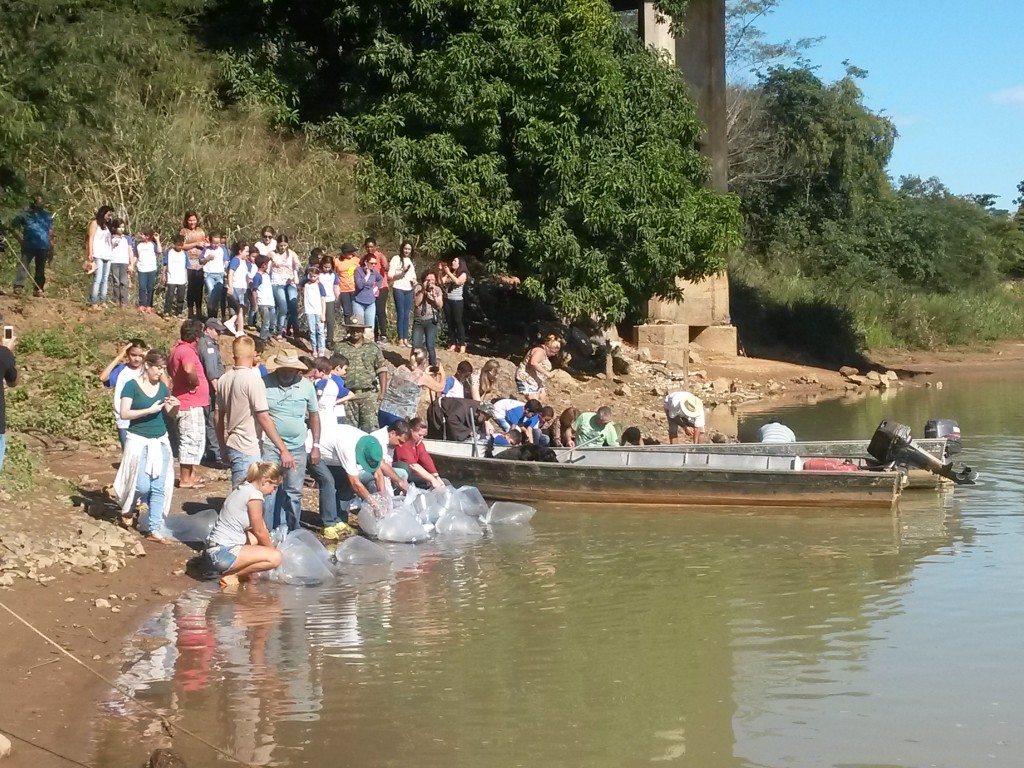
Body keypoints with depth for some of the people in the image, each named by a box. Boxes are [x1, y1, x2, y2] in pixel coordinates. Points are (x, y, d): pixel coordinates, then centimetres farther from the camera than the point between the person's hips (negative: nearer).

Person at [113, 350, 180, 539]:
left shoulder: (162, 387, 6)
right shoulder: (132, 386, -8)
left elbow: (169, 413, 15)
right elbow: (124, 414, -16)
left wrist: (175, 406, -7)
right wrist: (149, 410, -22)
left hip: (160, 441, 5)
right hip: (139, 440, -5)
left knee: (158, 487, -1)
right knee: (142, 485, -7)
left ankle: (154, 529, 2)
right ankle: (127, 508, 24)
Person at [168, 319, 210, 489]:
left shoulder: (178, 349, 13)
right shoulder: (187, 351, -18)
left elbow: (171, 369, 31)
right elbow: (189, 369, -39)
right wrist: (195, 383, -21)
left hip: (192, 404, 11)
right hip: (190, 404, -11)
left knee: (196, 440, 18)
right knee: (191, 440, -5)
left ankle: (191, 475, 25)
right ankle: (185, 479, 0)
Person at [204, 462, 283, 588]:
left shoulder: (243, 489, 14)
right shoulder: (255, 494, -14)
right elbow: (259, 532, -8)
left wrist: (271, 546, 18)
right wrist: (274, 550, 7)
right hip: (223, 553, -10)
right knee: (275, 557, -19)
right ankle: (232, 576, -6)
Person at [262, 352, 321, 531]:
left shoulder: (306, 386, 1)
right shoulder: (265, 384, -8)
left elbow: (314, 415, 10)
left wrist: (316, 445, 7)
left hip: (297, 447, 2)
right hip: (270, 446, -2)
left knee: (294, 493, 9)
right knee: (269, 491, -2)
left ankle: (292, 533, 20)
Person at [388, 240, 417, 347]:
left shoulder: (411, 260, 16)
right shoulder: (396, 259, -3)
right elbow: (390, 275, -7)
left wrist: (414, 280, 4)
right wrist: (400, 274, -22)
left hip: (409, 290, 6)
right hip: (399, 289, -6)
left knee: (407, 315, 5)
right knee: (401, 314, -6)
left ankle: (405, 339, 8)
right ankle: (400, 339, -2)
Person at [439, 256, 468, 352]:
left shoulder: (463, 274, 0)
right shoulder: (448, 274, 13)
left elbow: (457, 281, -19)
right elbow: (441, 282, 3)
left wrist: (448, 273, -20)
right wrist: (440, 271, -5)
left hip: (457, 301, -5)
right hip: (447, 300, 5)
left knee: (458, 322, -6)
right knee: (449, 322, 6)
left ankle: (462, 345, -5)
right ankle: (452, 344, 9)